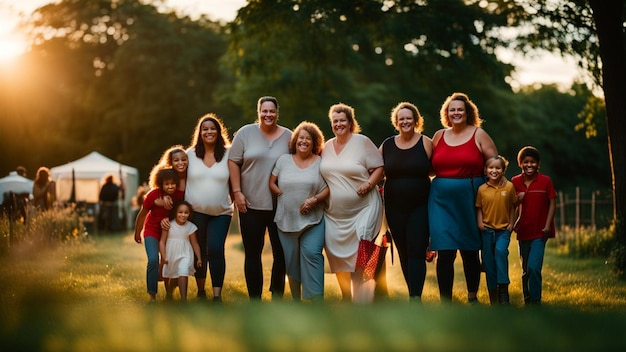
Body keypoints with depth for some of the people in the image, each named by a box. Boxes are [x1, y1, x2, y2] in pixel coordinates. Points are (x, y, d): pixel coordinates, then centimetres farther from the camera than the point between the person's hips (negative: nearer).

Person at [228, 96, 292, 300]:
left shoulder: (288, 137, 4)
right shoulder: (246, 133, 2)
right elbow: (233, 162, 1)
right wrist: (237, 192, -6)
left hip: (280, 206, 1)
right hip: (250, 204, 0)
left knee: (280, 253, 3)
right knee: (252, 253, 5)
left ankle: (277, 297, 17)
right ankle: (255, 300, 13)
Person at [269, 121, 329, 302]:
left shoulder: (320, 162, 2)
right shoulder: (284, 160, 8)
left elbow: (328, 187, 0)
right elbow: (272, 182, 10)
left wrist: (314, 199, -15)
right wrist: (284, 196, -3)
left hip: (312, 220, -2)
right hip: (286, 220, 2)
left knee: (311, 254, -17)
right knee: (292, 260, 7)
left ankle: (317, 301, -15)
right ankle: (296, 300, 21)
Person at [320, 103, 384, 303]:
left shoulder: (362, 142, -4)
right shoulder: (327, 146, 11)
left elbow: (379, 168, -3)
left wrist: (369, 184, -19)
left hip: (362, 209, -6)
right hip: (334, 212, 6)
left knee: (360, 257, -12)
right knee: (338, 256, 9)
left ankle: (361, 301, -9)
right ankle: (346, 298, 28)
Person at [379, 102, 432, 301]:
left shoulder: (425, 143, -1)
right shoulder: (387, 145, 7)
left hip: (420, 207, -3)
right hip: (395, 208, 4)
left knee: (416, 252, -12)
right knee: (404, 253, 8)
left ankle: (415, 299, -17)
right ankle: (415, 295, 21)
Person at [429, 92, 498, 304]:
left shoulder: (478, 135, 2)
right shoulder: (439, 136, 10)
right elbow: (430, 166, 17)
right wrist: (441, 179, 2)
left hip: (470, 199, -1)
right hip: (442, 200, 1)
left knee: (470, 251, 9)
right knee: (445, 252, -7)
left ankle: (472, 297, 28)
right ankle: (445, 302, 0)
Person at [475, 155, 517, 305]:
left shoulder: (509, 186, -2)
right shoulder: (482, 189, -2)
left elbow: (512, 206, 6)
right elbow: (479, 208, 6)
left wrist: (511, 223, 0)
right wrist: (480, 223, -7)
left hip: (503, 229, -2)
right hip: (487, 230, 2)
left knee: (500, 251, -29)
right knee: (489, 262, 5)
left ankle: (503, 287, -20)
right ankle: (493, 297, 17)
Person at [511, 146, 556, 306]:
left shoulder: (545, 181, -4)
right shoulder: (515, 182, 3)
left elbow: (552, 204, -3)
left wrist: (547, 225, -11)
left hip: (540, 232, -4)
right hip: (523, 231, 4)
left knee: (533, 267, -17)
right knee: (526, 271, 13)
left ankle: (535, 302, -7)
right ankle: (527, 301, 24)